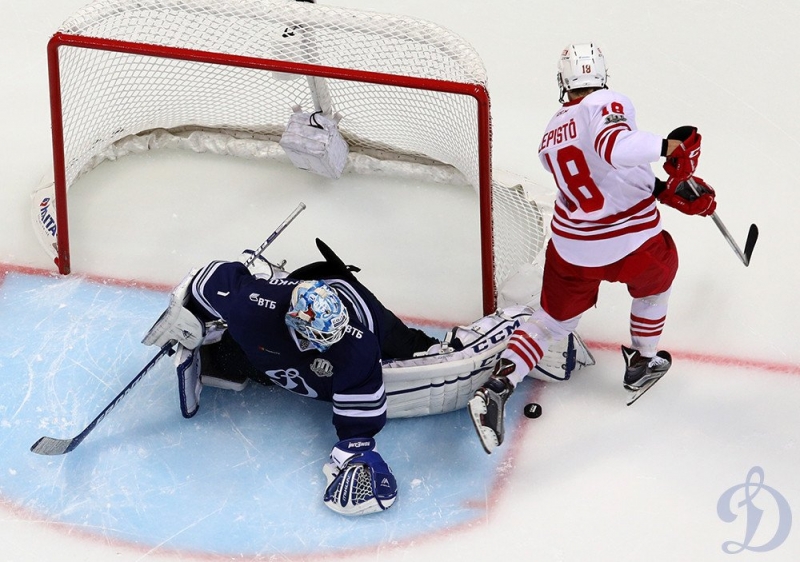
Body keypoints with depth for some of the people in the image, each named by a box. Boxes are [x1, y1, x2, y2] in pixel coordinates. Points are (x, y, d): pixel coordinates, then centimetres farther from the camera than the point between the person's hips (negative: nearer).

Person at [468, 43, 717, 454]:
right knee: (657, 277, 30)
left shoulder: (551, 136, 13)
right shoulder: (607, 103, -12)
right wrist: (669, 147, -30)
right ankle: (642, 365, 40)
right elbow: (614, 147, -33)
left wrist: (662, 189, 16)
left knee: (552, 321, 20)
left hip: (571, 248, 5)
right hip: (633, 245, -5)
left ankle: (496, 388, 3)